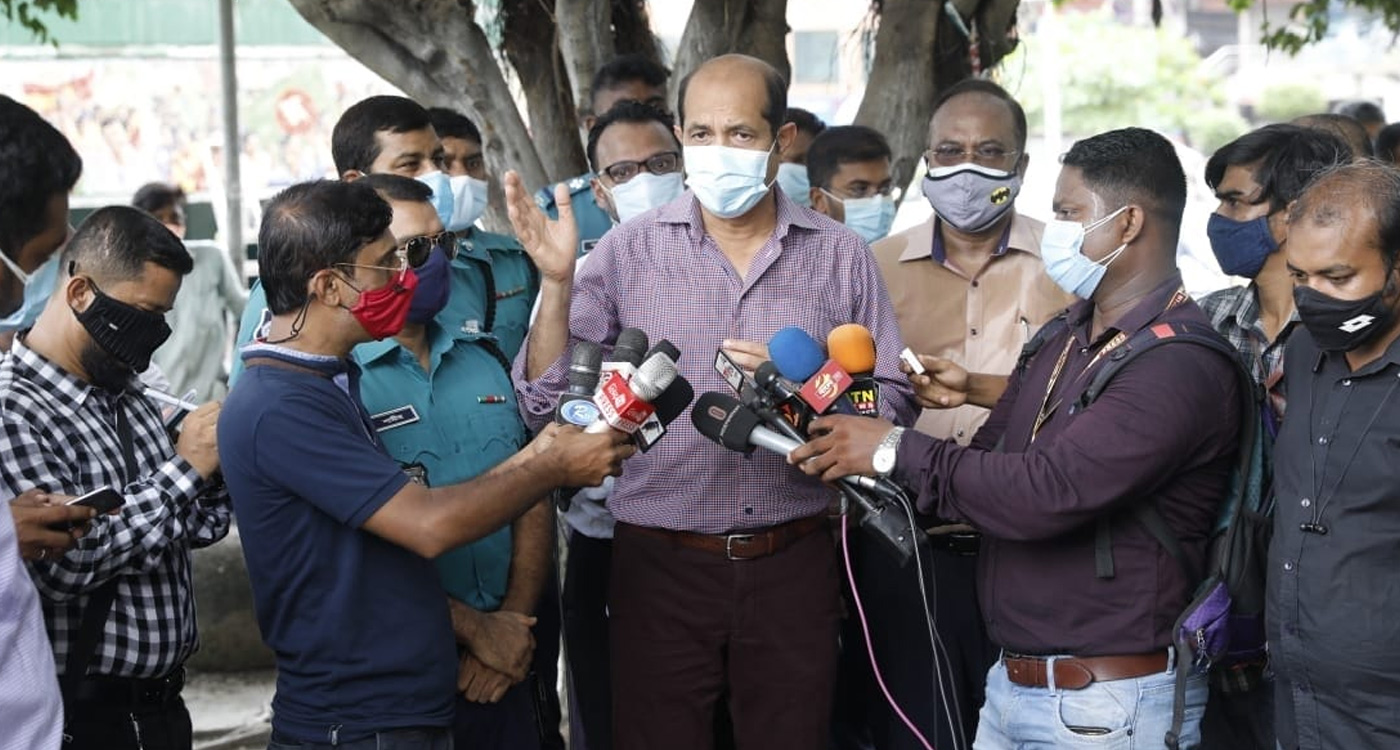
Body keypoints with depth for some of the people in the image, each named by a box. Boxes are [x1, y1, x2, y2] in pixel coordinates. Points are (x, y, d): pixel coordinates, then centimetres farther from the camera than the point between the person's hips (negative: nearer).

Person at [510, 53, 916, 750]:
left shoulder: (841, 256, 3)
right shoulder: (629, 250, -2)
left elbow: (893, 405, 4)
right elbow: (546, 403, -5)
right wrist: (556, 281, -19)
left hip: (792, 564, 1)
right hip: (661, 564, -1)